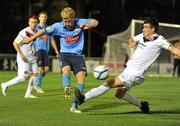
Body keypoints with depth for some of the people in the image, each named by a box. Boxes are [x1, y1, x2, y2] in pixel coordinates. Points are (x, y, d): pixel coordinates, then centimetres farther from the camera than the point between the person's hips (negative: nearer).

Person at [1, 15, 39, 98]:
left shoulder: (36, 32, 7)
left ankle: (28, 93, 8)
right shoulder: (24, 32, -18)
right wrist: (21, 54, -20)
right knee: (25, 76, -13)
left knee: (35, 74, 0)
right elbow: (15, 43, -17)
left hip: (32, 57, 8)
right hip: (24, 57, -8)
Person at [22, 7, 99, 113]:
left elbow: (95, 22, 0)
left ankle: (75, 106, -11)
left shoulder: (80, 23, -8)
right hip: (65, 54, 0)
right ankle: (67, 88, -57)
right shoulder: (58, 26, -7)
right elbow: (44, 31, 5)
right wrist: (31, 38, 11)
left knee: (81, 75, -15)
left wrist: (89, 26, -23)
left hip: (78, 55, 0)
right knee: (66, 69, -32)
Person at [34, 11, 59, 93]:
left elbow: (52, 40, 19)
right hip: (38, 50, -5)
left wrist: (56, 50, 14)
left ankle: (36, 83, 18)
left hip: (45, 51, 5)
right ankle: (38, 86, 3)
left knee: (46, 69, -1)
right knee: (40, 68, -9)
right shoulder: (36, 27, -1)